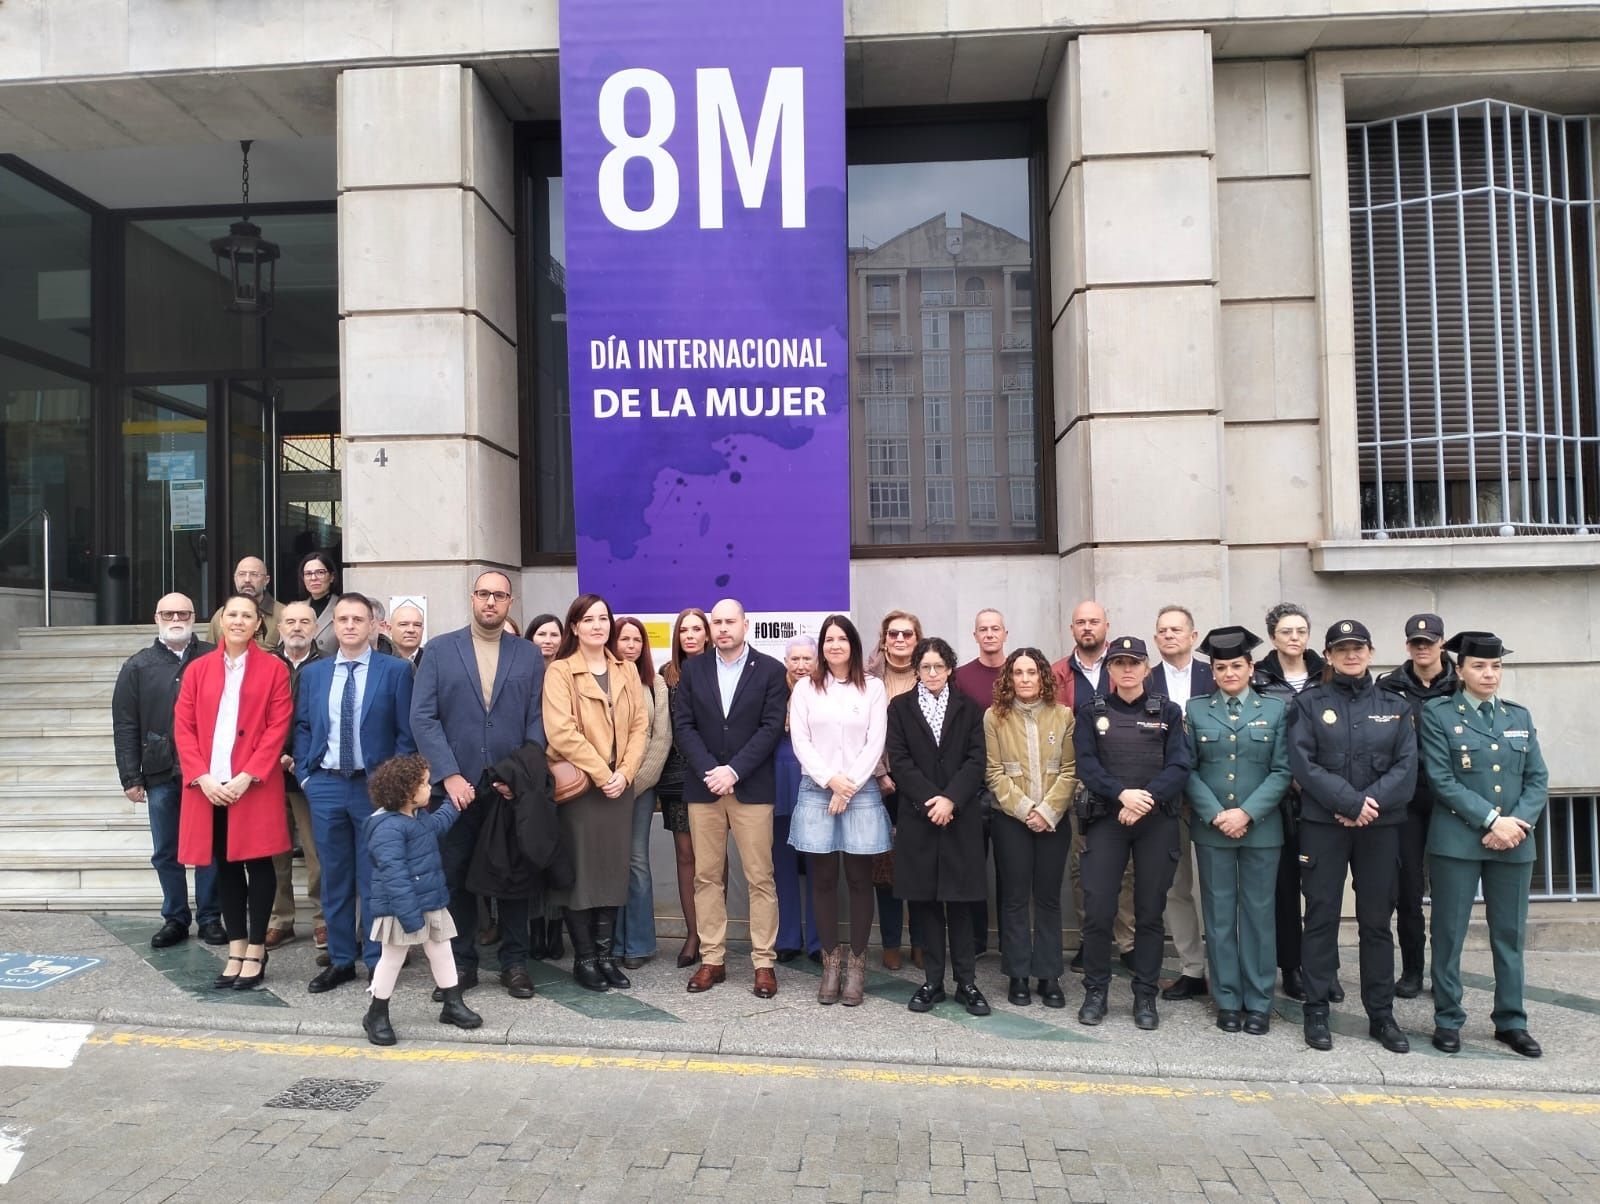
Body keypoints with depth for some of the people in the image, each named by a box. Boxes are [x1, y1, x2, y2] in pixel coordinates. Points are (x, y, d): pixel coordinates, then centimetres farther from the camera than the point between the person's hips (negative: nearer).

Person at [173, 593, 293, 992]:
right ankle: (235, 951, 19)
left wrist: (247, 776, -14)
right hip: (208, 786, 3)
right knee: (225, 866, 9)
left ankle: (256, 953, 12)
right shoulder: (197, 670, 9)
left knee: (258, 864, 2)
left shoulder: (274, 669, 0)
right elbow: (183, 727, 5)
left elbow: (278, 728, -5)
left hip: (254, 786, -3)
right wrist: (201, 776, -8)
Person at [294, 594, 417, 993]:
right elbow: (302, 728, 13)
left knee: (374, 879, 2)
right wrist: (304, 775, 3)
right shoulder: (313, 672, 9)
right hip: (325, 784, 4)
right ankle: (340, 960, 22)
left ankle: (377, 963, 13)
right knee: (334, 878, 11)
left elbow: (406, 733, -3)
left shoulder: (395, 670, -3)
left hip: (375, 785, -3)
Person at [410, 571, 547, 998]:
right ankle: (461, 963, 21)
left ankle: (515, 963, 20)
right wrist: (449, 775, -11)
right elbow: (422, 717, -3)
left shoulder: (529, 655, 7)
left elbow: (537, 721, 2)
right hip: (454, 788, 0)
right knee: (456, 879, 7)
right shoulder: (440, 650, 3)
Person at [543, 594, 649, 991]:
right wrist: (601, 774, -16)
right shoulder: (560, 671, -5)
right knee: (581, 871, 2)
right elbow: (561, 732, -15)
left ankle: (606, 953, 17)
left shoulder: (626, 671, 10)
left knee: (613, 869, 7)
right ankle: (584, 958, 13)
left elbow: (639, 726, 6)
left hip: (619, 786, 4)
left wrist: (624, 773, -8)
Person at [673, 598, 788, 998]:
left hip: (751, 787, -2)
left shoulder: (770, 670, 1)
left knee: (760, 877, -1)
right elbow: (683, 725, 2)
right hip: (703, 785, 3)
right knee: (706, 876, 6)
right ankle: (712, 960, 15)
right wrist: (710, 771, -10)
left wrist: (733, 770, -14)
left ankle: (763, 962, 8)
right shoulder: (692, 669, 9)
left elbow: (771, 727, -6)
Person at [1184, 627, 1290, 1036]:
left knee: (1258, 913, 6)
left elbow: (1282, 771, -2)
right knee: (1219, 914, 6)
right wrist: (1215, 815, -11)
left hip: (1261, 828, 0)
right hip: (1211, 828, 1)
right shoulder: (1195, 709, 5)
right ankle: (1228, 1000, 16)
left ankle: (1258, 1002, 16)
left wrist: (1247, 813, -13)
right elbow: (1188, 770, 1)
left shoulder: (1276, 709, 3)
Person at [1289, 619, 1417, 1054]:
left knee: (1377, 920, 8)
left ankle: (1381, 1015, 18)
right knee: (1321, 917, 2)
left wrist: (1374, 802, -14)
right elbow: (1303, 763, -8)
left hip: (1381, 825, 2)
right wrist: (1351, 802, -16)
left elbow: (1407, 766, 0)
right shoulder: (1309, 703, 2)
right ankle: (1316, 1012, 10)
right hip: (1322, 824, -2)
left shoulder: (1394, 706, 10)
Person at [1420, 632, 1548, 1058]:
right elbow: (1441, 779, -8)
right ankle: (1448, 1020, 13)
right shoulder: (1438, 713, -1)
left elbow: (1538, 779, 8)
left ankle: (1511, 1021, 22)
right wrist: (1492, 820, -14)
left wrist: (1519, 822, -9)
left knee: (1510, 934, 10)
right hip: (1457, 841, -4)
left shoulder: (1519, 716, 12)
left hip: (1514, 842, 4)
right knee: (1450, 933, 2)